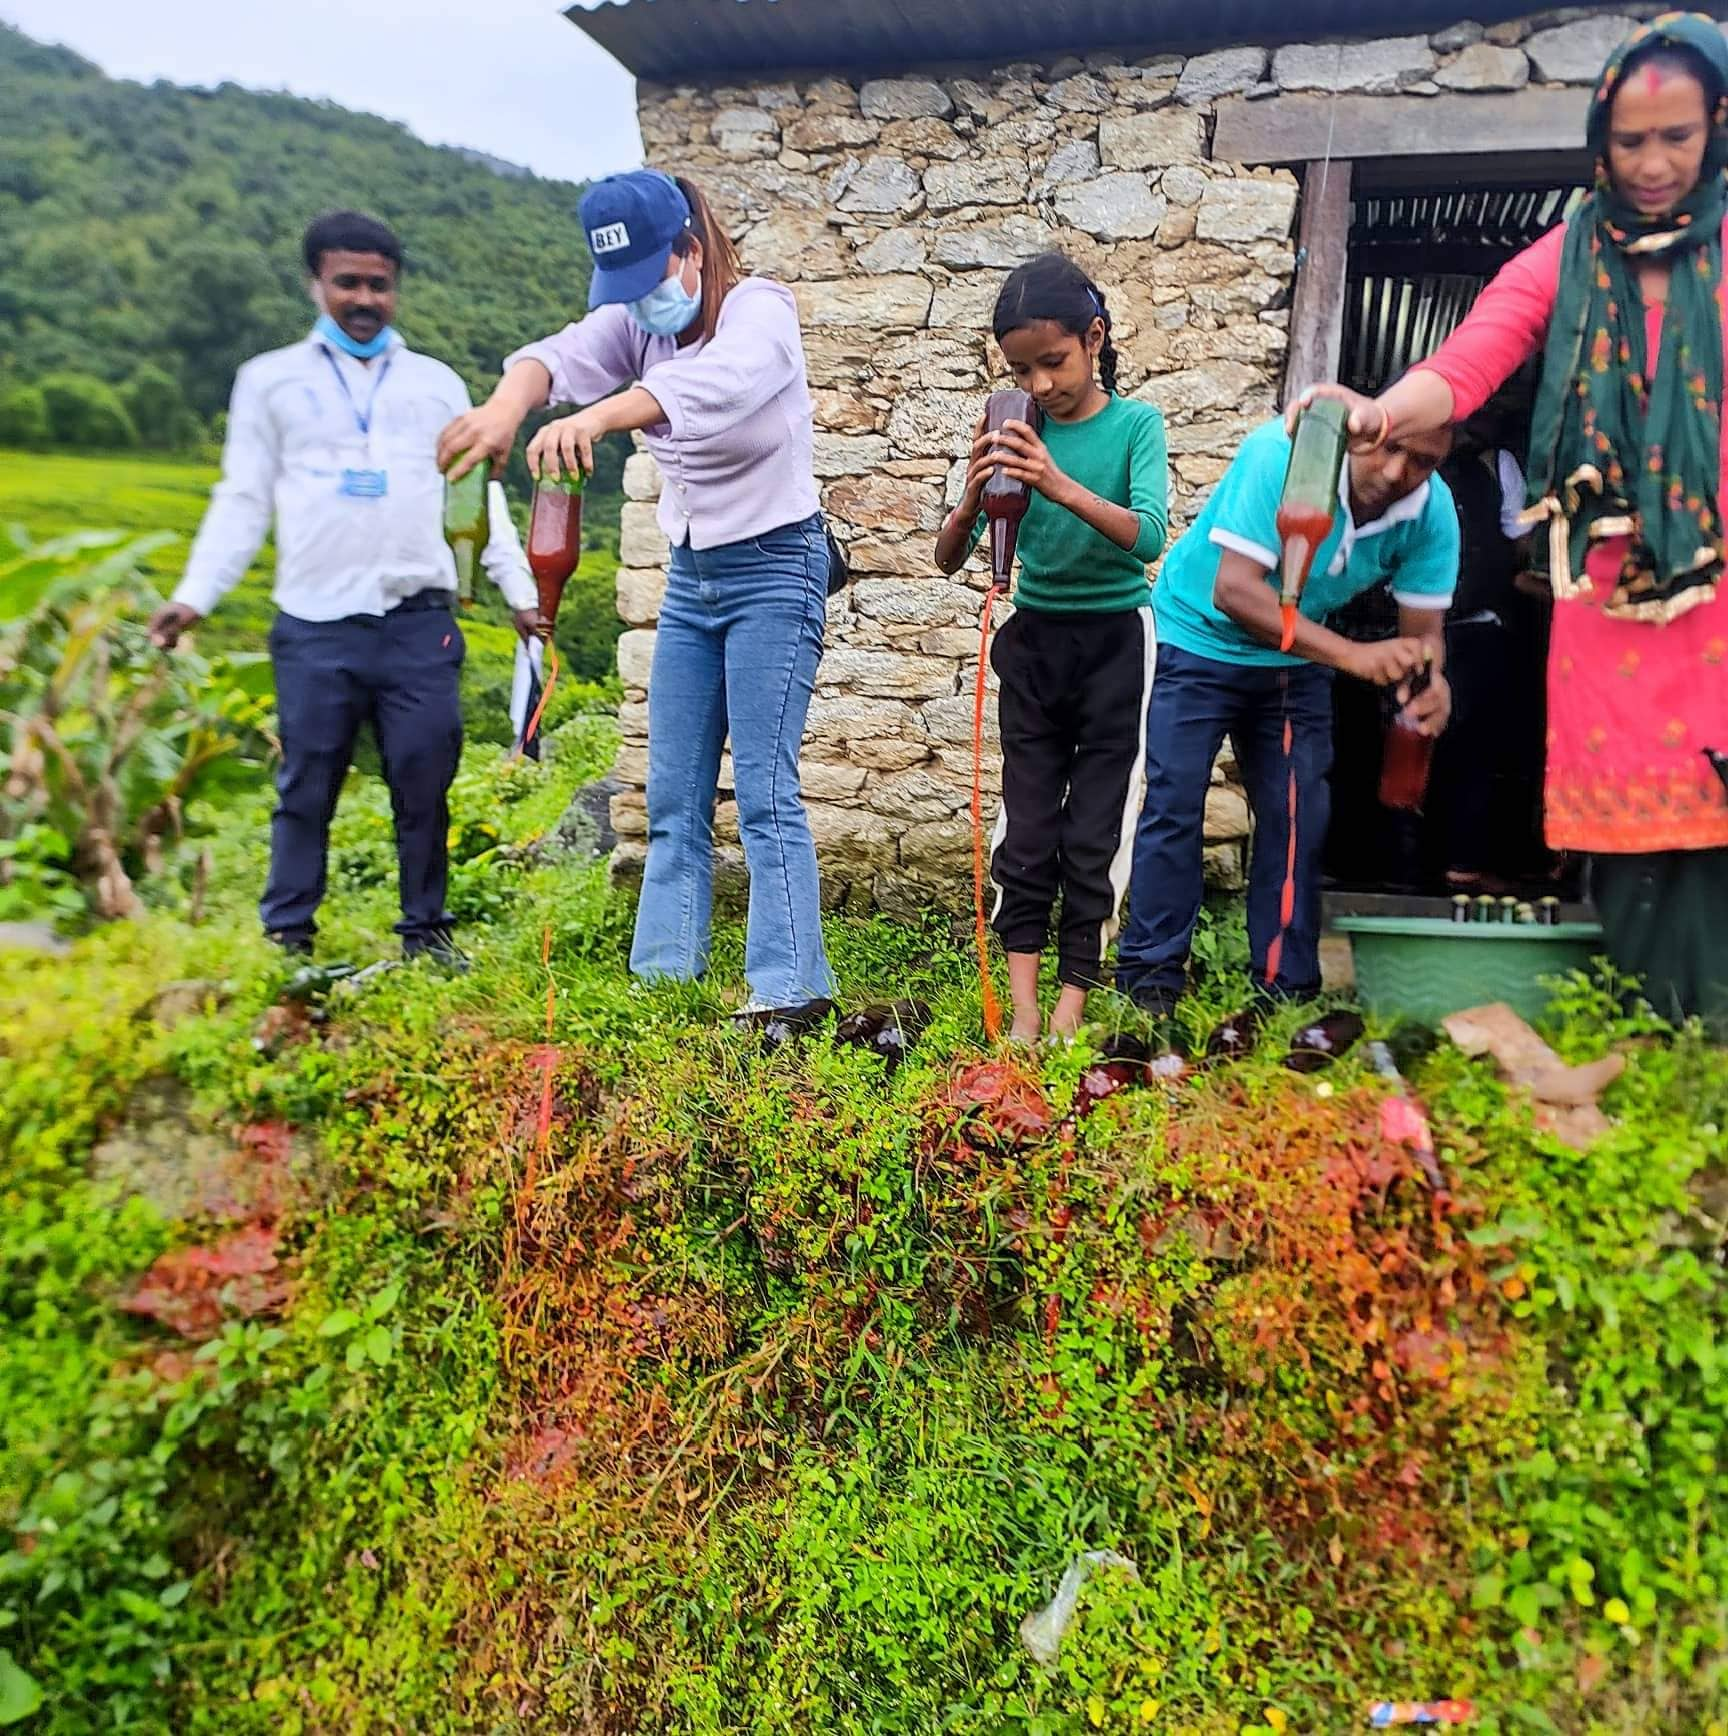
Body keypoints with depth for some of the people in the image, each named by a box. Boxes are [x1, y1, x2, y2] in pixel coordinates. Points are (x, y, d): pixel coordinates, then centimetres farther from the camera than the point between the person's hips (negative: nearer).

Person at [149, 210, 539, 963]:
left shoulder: (437, 382, 16)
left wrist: (521, 590, 5)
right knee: (306, 787, 2)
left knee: (424, 784, 1)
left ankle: (425, 929, 12)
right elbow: (243, 500, 10)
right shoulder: (271, 379, 13)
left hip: (420, 623, 1)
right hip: (315, 625, 0)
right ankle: (287, 936, 11)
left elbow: (480, 498, 15)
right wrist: (194, 595, -2)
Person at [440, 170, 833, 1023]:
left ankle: (788, 988, -5)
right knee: (672, 800, 6)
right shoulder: (635, 319, 2)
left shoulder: (760, 309, -15)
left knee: (765, 793, -11)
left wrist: (593, 418, -57)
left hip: (775, 568, -7)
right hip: (690, 574, 7)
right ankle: (659, 978, 12)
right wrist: (506, 407, -43)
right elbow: (562, 355, -19)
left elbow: (713, 379, -38)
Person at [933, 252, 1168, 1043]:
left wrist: (1061, 486, -38)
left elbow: (1149, 535, -25)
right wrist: (973, 498, -26)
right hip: (1034, 639, 3)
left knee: (1095, 834, 2)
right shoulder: (1017, 434, -2)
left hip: (1114, 641, -2)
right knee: (1025, 826, 0)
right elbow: (948, 558, -5)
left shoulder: (1135, 424, -8)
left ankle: (1072, 1003, 11)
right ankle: (1021, 1008, 4)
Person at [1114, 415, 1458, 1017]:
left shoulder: (1433, 512, -15)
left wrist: (1430, 682, -37)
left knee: (1297, 819, 3)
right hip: (1199, 640, -4)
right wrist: (1351, 654, -44)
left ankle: (1287, 987, 14)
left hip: (1297, 659, 5)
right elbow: (1233, 589, -36)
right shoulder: (1284, 453, -30)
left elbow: (1423, 628, -11)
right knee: (1174, 807, -8)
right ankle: (1149, 978, 2)